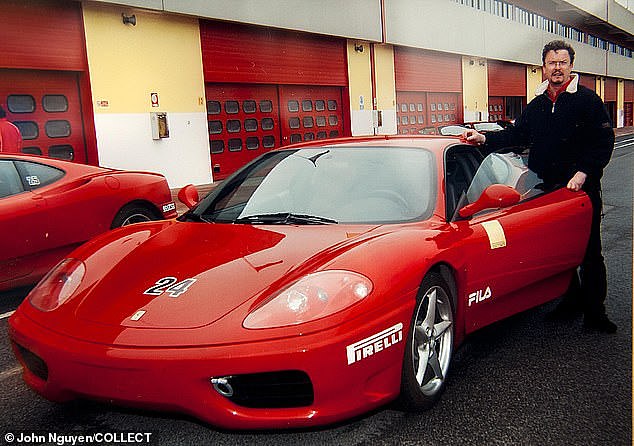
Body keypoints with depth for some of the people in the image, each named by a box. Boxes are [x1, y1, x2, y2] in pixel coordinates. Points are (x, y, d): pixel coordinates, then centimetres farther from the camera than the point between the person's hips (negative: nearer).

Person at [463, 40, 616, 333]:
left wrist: (583, 172, -17)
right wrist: (485, 139, 2)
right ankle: (571, 300, 25)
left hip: (582, 189, -5)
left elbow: (604, 142, -7)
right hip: (546, 189, 5)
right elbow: (518, 134, 15)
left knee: (589, 252, 1)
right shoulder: (537, 104, 15)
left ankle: (594, 312, 9)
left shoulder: (587, 100, -2)